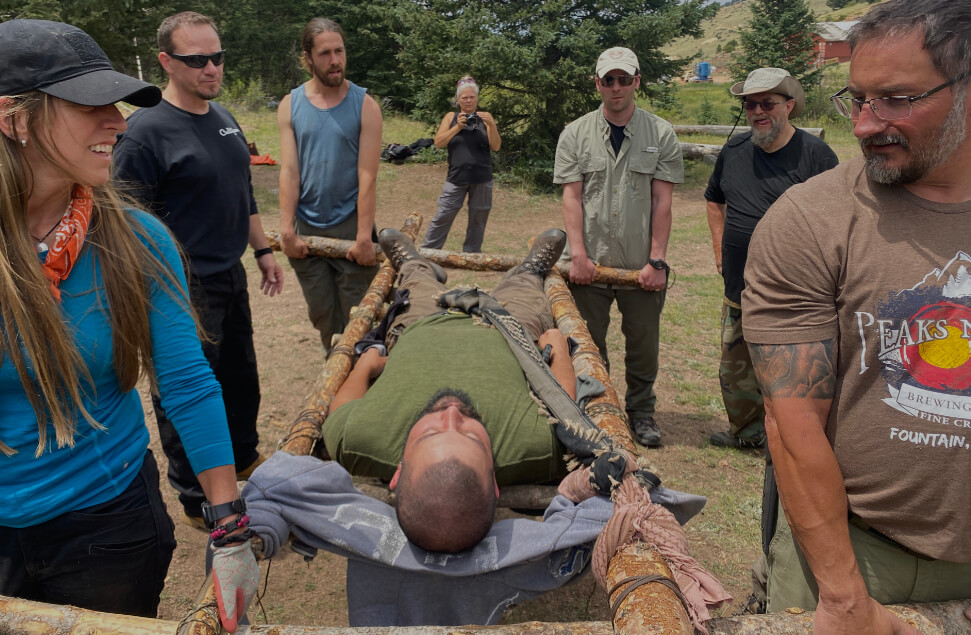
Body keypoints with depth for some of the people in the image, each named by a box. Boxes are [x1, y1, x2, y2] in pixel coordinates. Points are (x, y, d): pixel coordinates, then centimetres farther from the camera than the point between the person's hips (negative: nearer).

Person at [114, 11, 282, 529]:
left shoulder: (223, 118, 8)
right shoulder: (146, 131, -16)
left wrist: (262, 249, 18)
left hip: (231, 276, 8)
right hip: (185, 290, -7)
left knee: (241, 377, 21)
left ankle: (244, 457, 43)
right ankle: (197, 501, 23)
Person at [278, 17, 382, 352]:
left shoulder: (365, 105, -6)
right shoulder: (290, 105, 1)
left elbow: (367, 176, -11)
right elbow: (288, 171, -3)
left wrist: (364, 236, -16)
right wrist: (286, 229, -11)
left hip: (351, 226, -2)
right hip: (307, 227, 3)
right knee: (321, 313, 14)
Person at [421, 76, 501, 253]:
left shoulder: (485, 117, 7)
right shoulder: (451, 117, 8)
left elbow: (496, 147, -1)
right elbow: (438, 143, -3)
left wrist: (491, 125, -16)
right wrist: (458, 127, -14)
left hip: (482, 180, 1)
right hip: (456, 178, -1)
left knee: (477, 221, 7)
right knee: (442, 218, -3)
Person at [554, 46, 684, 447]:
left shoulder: (661, 134, 4)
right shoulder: (575, 135, 5)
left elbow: (662, 201, -1)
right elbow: (571, 197, -1)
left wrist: (656, 261, -7)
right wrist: (579, 255, -9)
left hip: (642, 265, 0)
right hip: (590, 263, 0)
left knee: (643, 345, 8)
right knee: (588, 344, 8)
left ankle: (641, 412, 27)